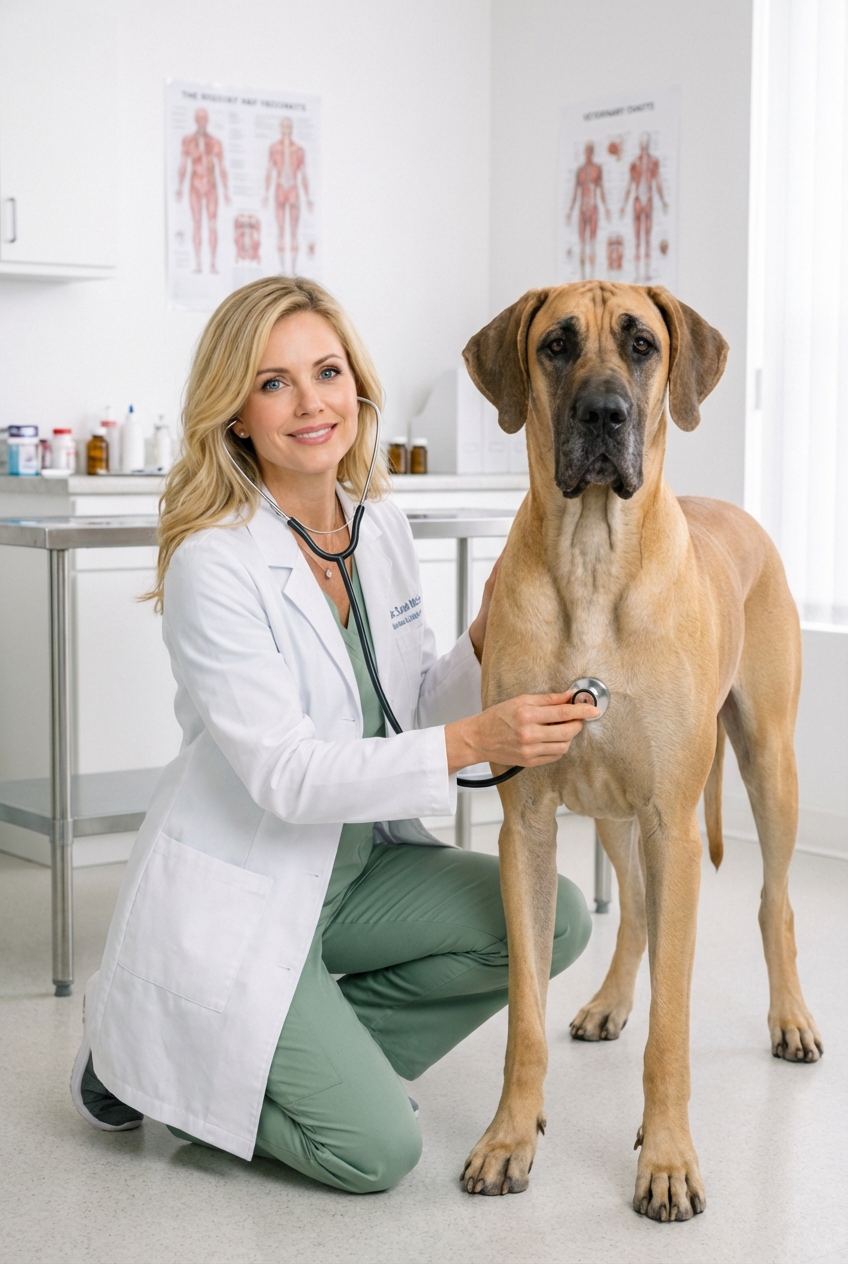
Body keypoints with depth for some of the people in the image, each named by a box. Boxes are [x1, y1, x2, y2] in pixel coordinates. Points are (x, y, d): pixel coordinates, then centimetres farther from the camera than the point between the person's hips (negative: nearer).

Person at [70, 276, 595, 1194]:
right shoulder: (212, 564, -20)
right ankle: (153, 1064, 10)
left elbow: (412, 710, 9)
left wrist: (487, 640, -11)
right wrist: (471, 742, -36)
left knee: (553, 916, -11)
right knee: (376, 1151, -15)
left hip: (358, 867, 7)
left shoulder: (383, 528, 1)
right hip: (235, 898, -7)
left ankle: (318, 1062, 6)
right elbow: (284, 773, -26)